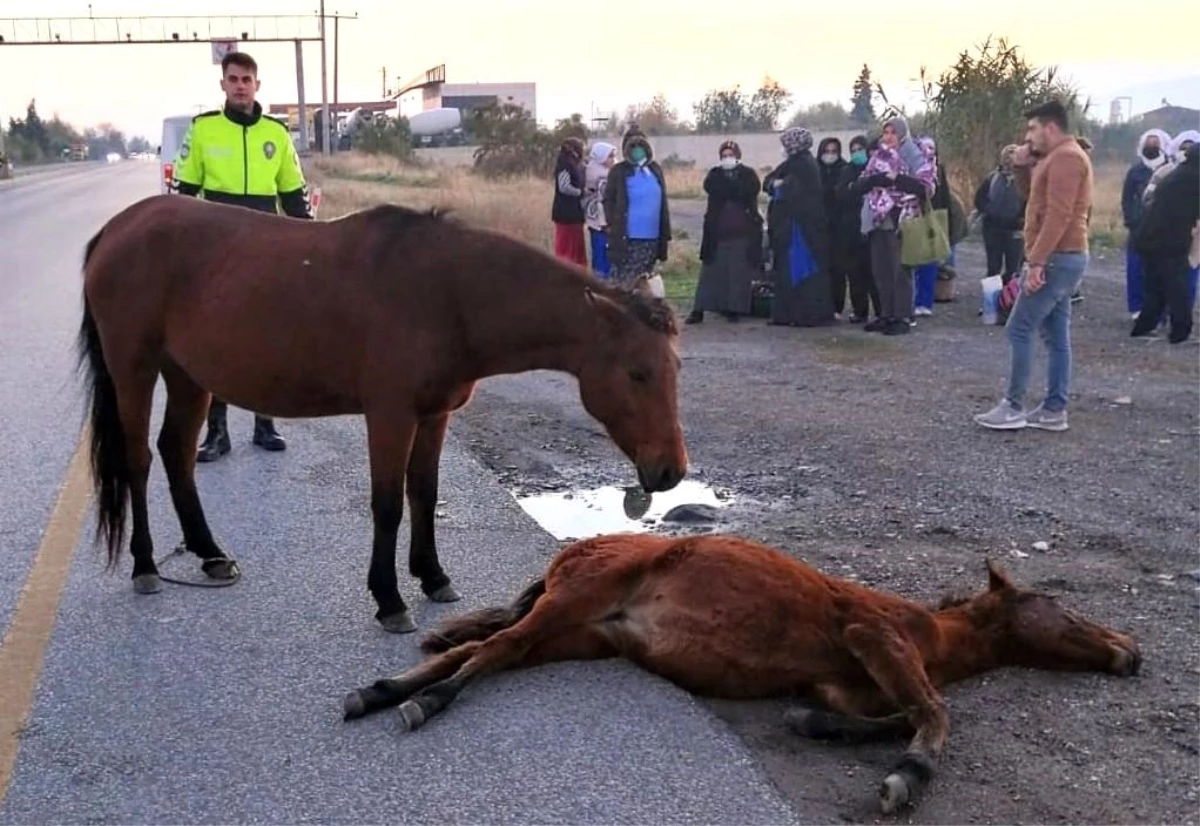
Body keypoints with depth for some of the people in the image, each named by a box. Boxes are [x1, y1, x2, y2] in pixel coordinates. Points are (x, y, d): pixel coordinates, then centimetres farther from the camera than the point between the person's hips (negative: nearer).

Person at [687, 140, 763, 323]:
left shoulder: (748, 174, 7)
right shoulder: (715, 174, 11)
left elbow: (751, 190, -13)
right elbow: (709, 187, -10)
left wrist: (725, 189, -7)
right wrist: (736, 191, -12)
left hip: (743, 233, -1)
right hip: (718, 232, 1)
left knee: (740, 273, -1)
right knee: (711, 272, 1)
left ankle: (734, 309, 6)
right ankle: (699, 310, 2)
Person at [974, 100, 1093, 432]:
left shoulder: (1065, 157, -15)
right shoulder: (1058, 158, 19)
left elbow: (1058, 215, -23)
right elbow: (1034, 197, 25)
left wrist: (1036, 262, -27)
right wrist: (1023, 167, 8)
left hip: (1057, 258, -10)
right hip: (1062, 258, 10)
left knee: (1019, 330, -9)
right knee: (1056, 336, 8)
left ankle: (1013, 408, -7)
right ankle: (1054, 410, 10)